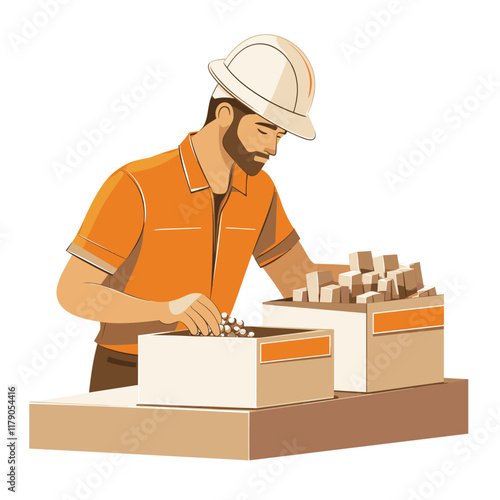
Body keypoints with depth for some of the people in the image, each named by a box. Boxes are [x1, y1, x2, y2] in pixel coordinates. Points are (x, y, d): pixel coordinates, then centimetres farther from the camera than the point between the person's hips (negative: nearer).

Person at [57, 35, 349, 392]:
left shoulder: (258, 190, 3)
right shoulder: (136, 187, -18)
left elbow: (301, 283, 13)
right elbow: (73, 293, -20)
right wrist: (169, 309, -35)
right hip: (126, 383, -6)